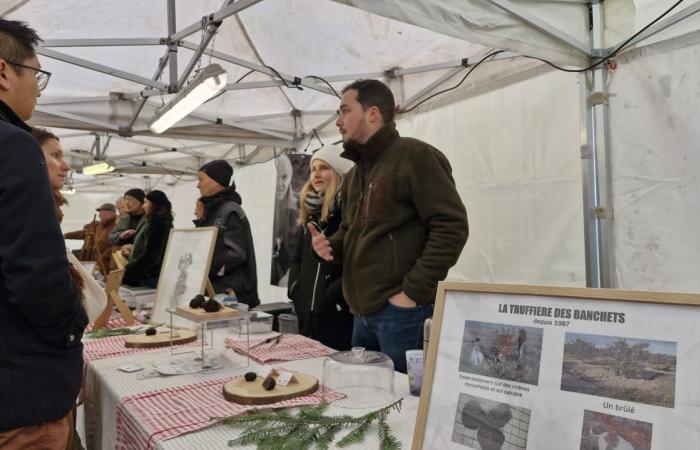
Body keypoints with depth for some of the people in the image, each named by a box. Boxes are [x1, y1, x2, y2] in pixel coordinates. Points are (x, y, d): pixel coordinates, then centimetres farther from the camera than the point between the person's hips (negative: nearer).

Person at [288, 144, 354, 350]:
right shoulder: (311, 212, 14)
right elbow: (296, 258, 21)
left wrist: (333, 296, -19)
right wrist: (295, 289, 8)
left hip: (340, 317, -7)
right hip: (308, 315, 8)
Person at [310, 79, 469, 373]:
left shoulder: (416, 156, -10)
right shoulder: (356, 171, 17)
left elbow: (452, 227, -17)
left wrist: (413, 292, -18)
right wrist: (330, 245, 4)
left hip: (403, 311, -8)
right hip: (363, 311, 9)